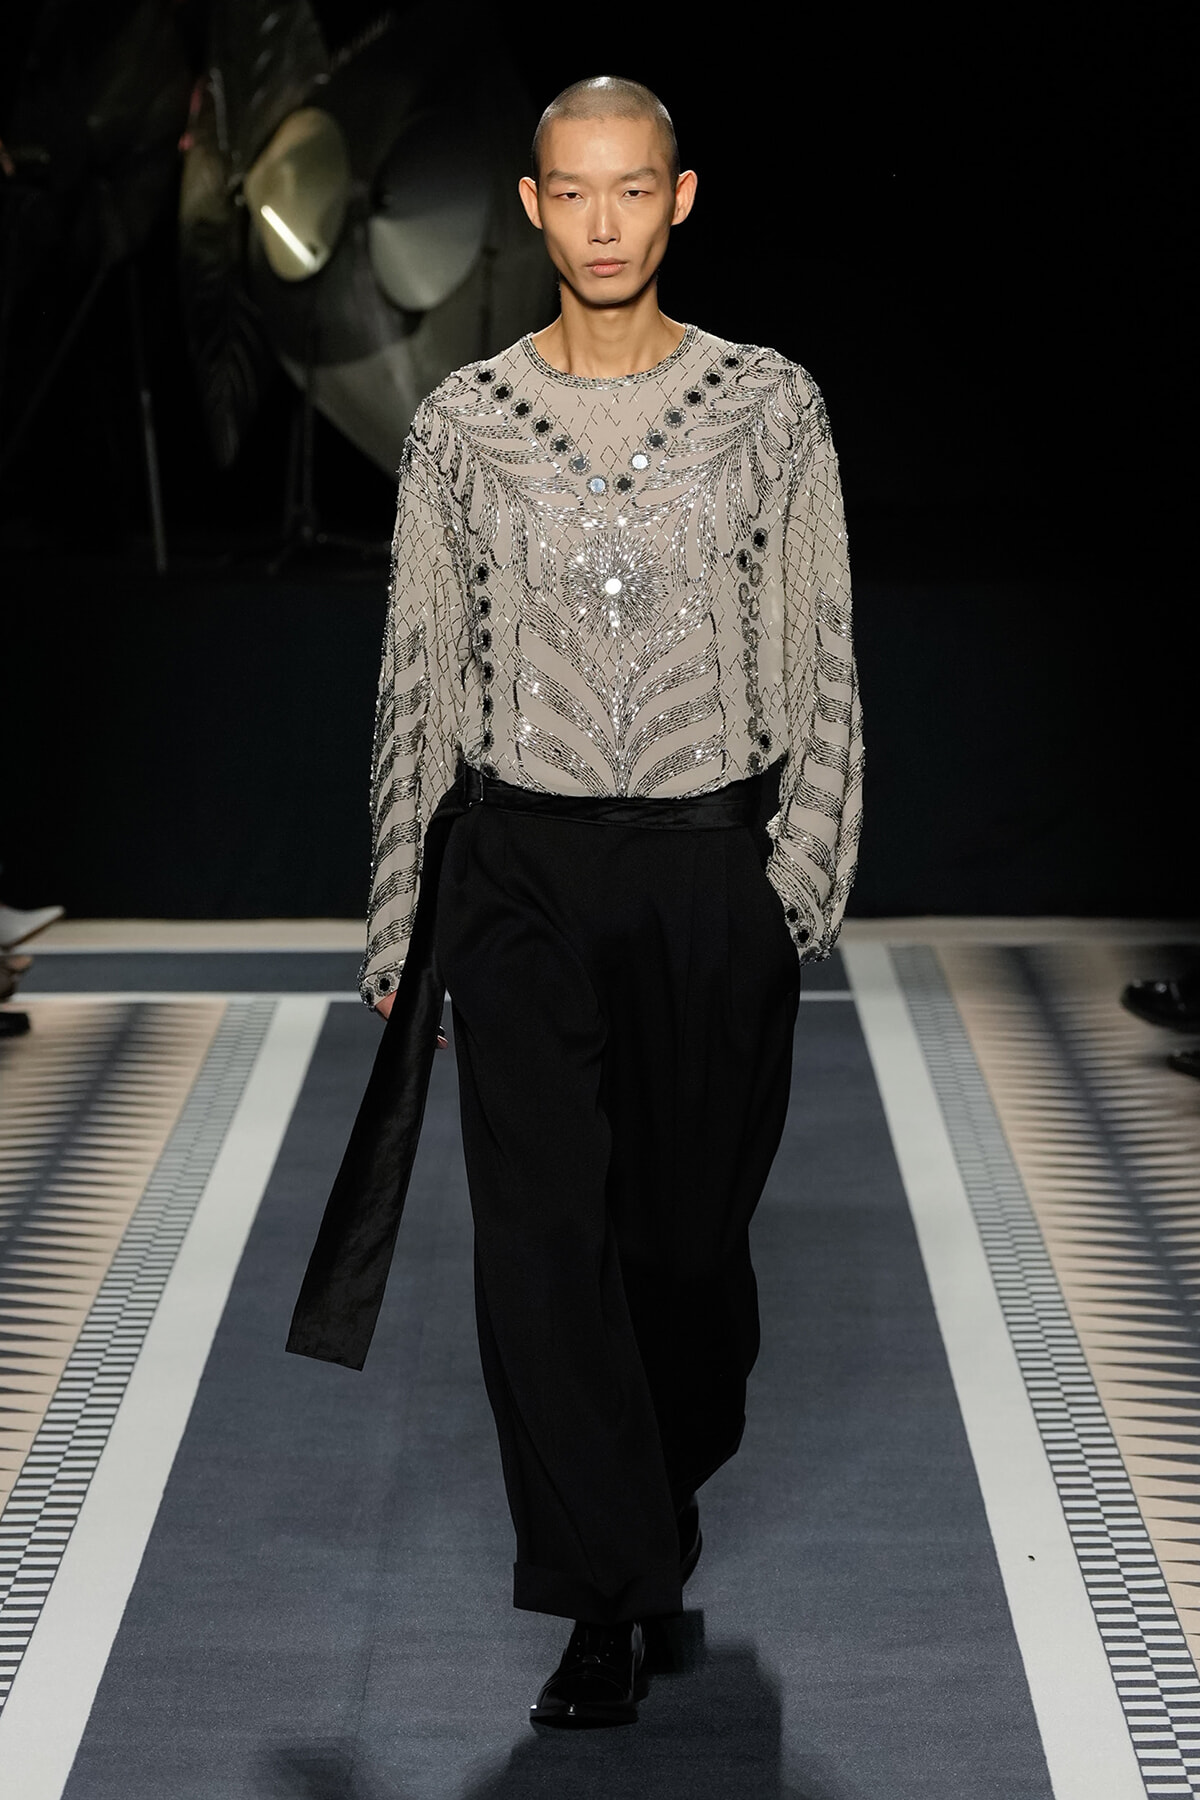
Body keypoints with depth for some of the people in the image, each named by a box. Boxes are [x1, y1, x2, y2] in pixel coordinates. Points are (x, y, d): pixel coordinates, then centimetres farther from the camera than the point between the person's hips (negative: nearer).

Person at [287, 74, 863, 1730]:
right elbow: (417, 678, 7)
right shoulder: (460, 424, 3)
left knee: (686, 1223, 10)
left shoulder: (771, 408, 0)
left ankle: (661, 1498, 38)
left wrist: (800, 887, -4)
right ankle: (611, 1599, 6)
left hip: (710, 866, 0)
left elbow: (822, 669, 3)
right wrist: (400, 929, 6)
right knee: (542, 1230, -6)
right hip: (518, 867, 0)